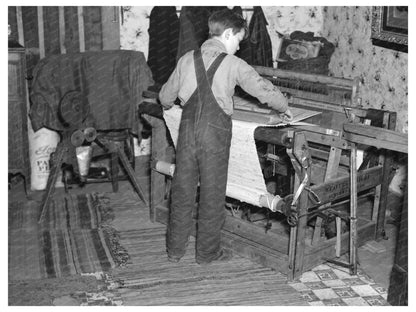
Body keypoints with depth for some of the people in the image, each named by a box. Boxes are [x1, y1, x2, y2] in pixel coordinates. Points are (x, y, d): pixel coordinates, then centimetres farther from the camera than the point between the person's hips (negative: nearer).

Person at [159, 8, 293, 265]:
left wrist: (168, 104, 36)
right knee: (212, 194, 8)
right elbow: (263, 88, -7)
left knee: (182, 190, 13)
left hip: (188, 130, 4)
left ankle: (175, 249, 23)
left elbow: (165, 97, 13)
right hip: (215, 133, -4)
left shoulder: (188, 59, 6)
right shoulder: (233, 64, -6)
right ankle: (208, 252, 19)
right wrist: (284, 108, 10)